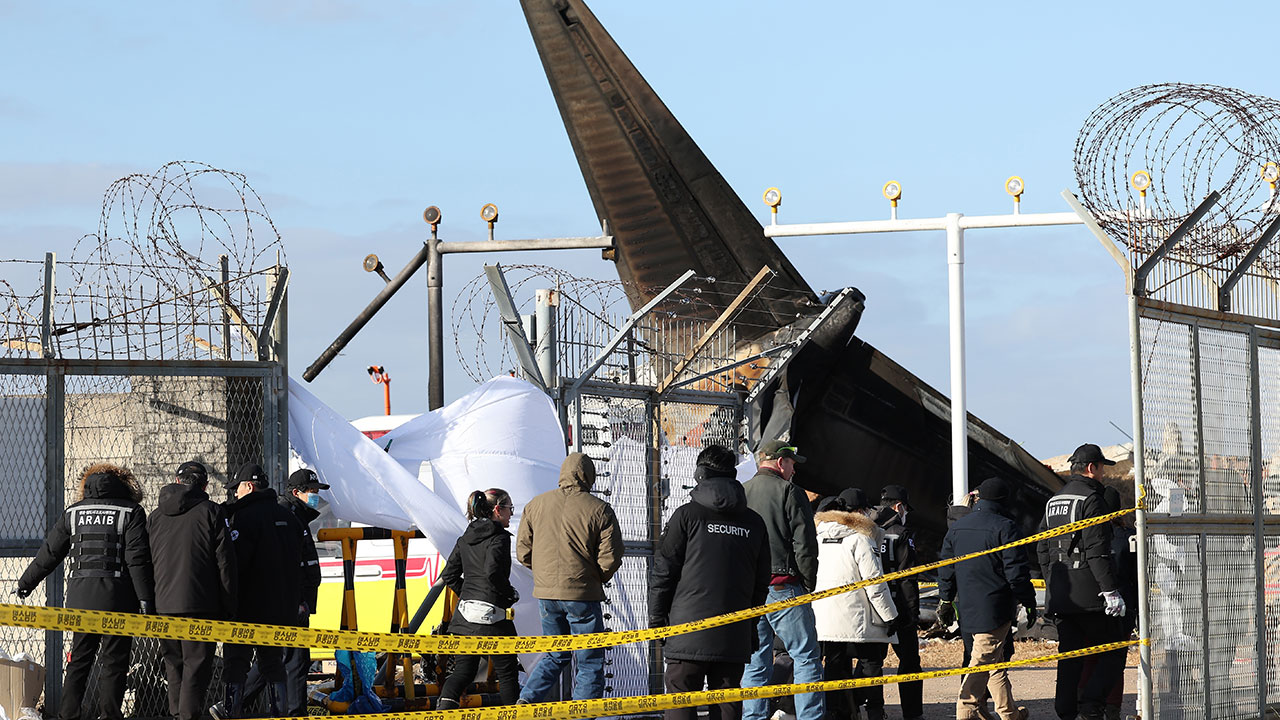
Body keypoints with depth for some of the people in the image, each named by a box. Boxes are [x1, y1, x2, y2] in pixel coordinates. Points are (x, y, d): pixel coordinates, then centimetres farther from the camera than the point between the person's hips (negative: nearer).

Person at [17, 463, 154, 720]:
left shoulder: (73, 513, 10)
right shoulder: (131, 512, 0)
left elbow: (49, 553, 13)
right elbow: (137, 559, -9)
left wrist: (25, 583, 25)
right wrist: (146, 599, -10)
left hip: (80, 596, 3)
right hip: (117, 598, -3)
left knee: (79, 660, 12)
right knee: (114, 661, 3)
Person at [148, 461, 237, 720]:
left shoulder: (155, 516, 12)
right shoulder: (211, 513, -1)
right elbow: (225, 564, -3)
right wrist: (228, 609, 2)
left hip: (164, 605, 4)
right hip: (200, 605, -4)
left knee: (174, 664, 14)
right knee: (197, 665, -3)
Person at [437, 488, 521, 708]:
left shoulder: (465, 539, 13)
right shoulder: (499, 537, -10)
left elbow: (449, 576, 13)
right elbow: (492, 572, -23)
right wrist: (510, 594, -9)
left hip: (465, 614, 7)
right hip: (492, 614, -7)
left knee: (463, 670, 7)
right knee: (507, 672, 7)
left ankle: (445, 703, -16)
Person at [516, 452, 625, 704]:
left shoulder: (536, 505, 4)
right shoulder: (600, 510, -7)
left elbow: (523, 552, 8)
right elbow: (610, 559, -9)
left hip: (546, 593, 4)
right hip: (582, 594, -4)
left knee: (556, 655, 20)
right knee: (590, 662, 5)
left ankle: (525, 701, 5)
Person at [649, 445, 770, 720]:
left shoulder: (687, 515, -3)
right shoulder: (754, 523, 10)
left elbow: (664, 571, -3)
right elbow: (761, 583, 14)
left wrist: (656, 618, 6)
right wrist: (751, 628, 22)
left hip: (688, 635, -4)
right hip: (734, 635, 4)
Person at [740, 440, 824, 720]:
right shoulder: (789, 492, -4)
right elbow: (804, 544, -9)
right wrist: (809, 583, 1)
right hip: (783, 587, -6)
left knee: (755, 662, 9)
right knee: (806, 656, -2)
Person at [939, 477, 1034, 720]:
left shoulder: (956, 528, 10)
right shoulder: (1004, 527, -11)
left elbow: (946, 570, 14)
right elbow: (1016, 571, -12)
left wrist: (946, 601, 21)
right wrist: (1029, 602, -4)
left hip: (968, 607, 7)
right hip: (996, 607, -7)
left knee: (995, 661, 16)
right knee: (984, 659, -4)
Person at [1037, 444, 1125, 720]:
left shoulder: (1053, 502, 16)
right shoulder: (1090, 498, -10)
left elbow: (1043, 549, 20)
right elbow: (1097, 550, -18)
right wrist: (1110, 590, -18)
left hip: (1059, 596, 8)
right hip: (1088, 594, -8)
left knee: (1070, 656, 10)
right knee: (1113, 650, 0)